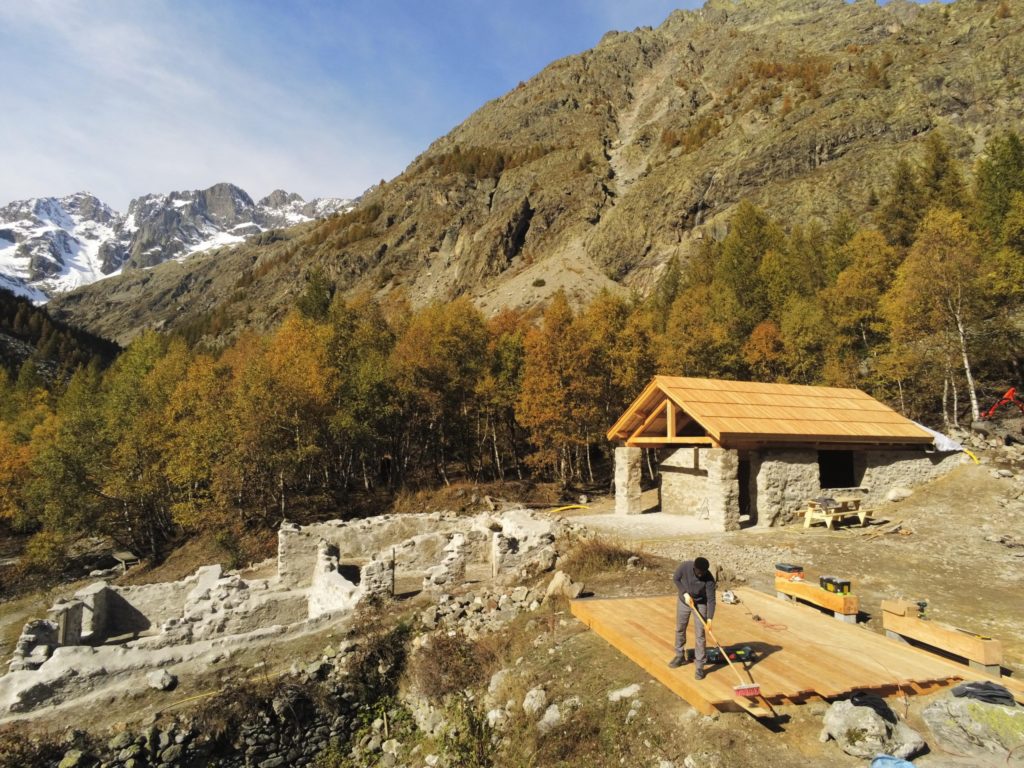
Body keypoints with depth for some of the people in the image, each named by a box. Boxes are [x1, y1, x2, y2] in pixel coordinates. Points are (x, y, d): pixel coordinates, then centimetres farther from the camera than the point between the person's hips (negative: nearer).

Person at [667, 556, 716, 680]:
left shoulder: (709, 579, -31)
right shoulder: (684, 566, -28)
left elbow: (711, 600, -25)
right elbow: (676, 578, -10)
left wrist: (709, 619, -32)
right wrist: (685, 594, -20)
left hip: (700, 604, -3)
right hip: (684, 601, 3)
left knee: (699, 634, -5)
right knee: (680, 629, 14)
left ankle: (699, 666, 5)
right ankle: (680, 656, 33)